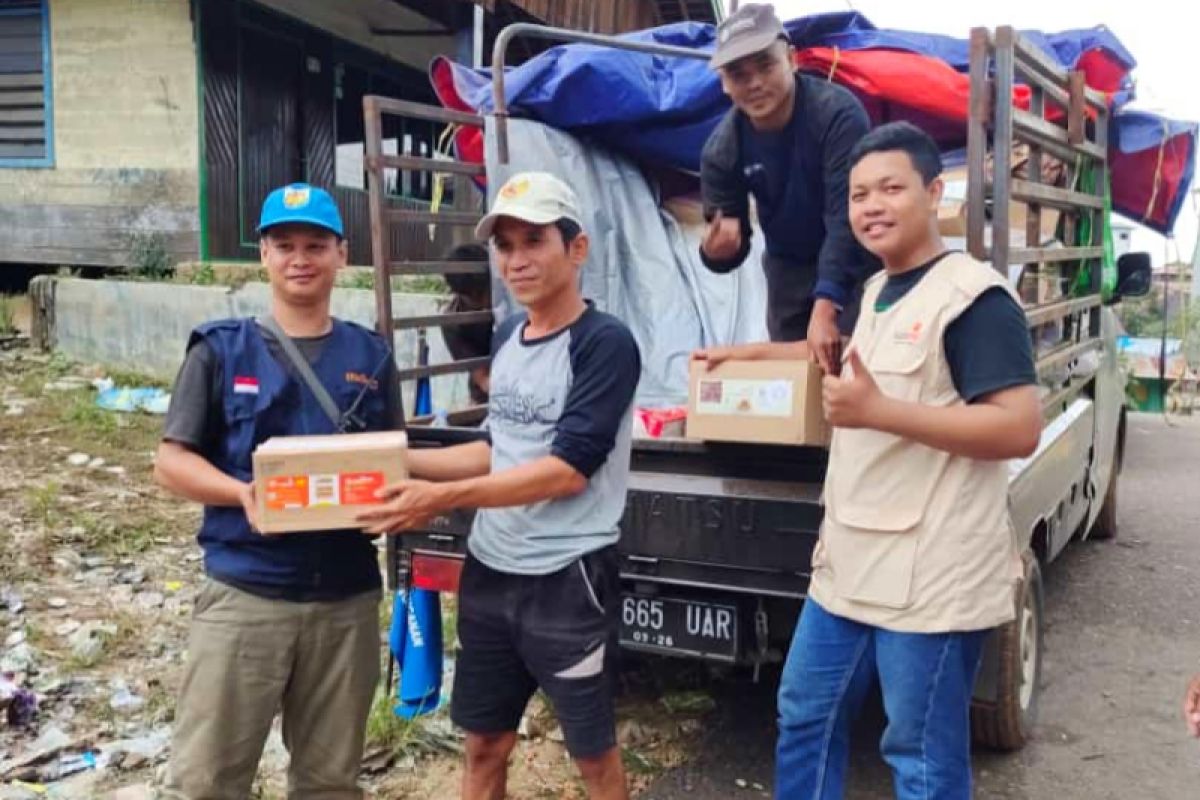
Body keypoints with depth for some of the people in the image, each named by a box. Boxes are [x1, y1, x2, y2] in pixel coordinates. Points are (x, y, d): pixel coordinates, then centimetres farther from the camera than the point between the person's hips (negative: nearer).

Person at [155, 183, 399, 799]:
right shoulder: (220, 349, 1)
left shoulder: (371, 356, 8)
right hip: (243, 594, -2)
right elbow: (171, 460, -1)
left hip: (347, 599, 3)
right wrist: (242, 493, -19)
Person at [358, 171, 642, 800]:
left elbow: (568, 470, -22)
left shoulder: (605, 343, -15)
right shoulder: (507, 336, 8)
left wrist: (442, 498, -24)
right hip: (490, 570, 7)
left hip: (568, 577, -7)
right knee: (484, 744, 18)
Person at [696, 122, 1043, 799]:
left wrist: (879, 412, -25)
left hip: (931, 579, -9)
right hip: (851, 564, 9)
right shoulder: (878, 292, 14)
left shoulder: (973, 296, -14)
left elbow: (1021, 429, -22)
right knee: (805, 716, 19)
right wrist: (751, 355, 31)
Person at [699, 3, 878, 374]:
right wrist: (716, 251, -36)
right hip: (788, 267, 4)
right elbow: (731, 246, -9)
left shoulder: (837, 113, -27)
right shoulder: (721, 148, -14)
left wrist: (825, 307, -43)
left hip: (856, 263, -4)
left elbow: (847, 216, -33)